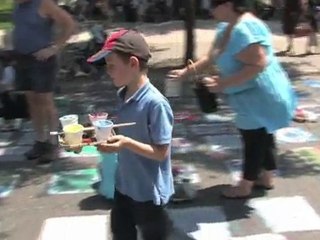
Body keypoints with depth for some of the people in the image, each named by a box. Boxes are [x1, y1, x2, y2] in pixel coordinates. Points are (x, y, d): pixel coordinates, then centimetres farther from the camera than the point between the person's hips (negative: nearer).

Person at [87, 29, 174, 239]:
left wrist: (127, 143, -33)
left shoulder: (156, 103, -27)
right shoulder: (123, 95, -2)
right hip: (124, 185, 8)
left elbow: (161, 152, -24)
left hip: (149, 192, -8)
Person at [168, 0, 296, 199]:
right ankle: (267, 177, 36)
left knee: (253, 139, 4)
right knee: (262, 136, 20)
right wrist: (185, 72, 6)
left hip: (260, 95, -10)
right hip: (253, 95, 10)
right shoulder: (227, 27, 6)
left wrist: (223, 83, -29)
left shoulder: (245, 29, -27)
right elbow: (212, 57, 11)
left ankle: (245, 186, 19)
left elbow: (257, 65, -31)